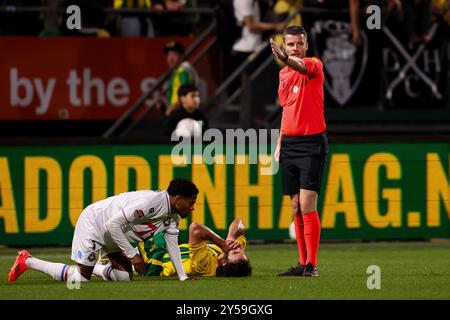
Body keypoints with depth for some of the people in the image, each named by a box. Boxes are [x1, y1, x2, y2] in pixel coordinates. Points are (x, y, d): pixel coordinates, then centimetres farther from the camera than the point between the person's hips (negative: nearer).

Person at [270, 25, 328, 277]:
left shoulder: (314, 65, -8)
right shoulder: (284, 74, 13)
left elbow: (303, 67, -34)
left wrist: (286, 59, -56)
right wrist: (280, 144, 19)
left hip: (312, 143, -7)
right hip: (290, 143, 7)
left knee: (307, 205, -13)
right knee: (296, 207, 7)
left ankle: (312, 265, -11)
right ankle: (303, 263, 11)